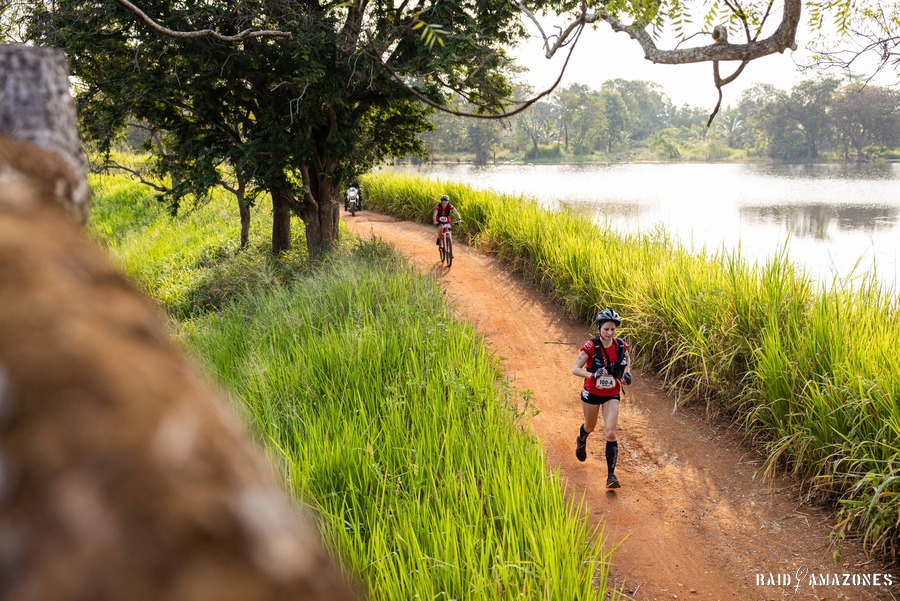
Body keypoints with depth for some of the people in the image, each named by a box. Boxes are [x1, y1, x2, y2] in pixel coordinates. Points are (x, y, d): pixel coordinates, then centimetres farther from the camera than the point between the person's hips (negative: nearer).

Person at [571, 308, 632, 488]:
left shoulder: (621, 345, -10)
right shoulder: (590, 346, -21)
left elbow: (627, 359, 13)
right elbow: (575, 369, -23)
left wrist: (627, 371, -6)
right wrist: (593, 375, -39)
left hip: (611, 394, 1)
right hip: (592, 393, -1)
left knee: (611, 433, -11)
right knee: (590, 427, 22)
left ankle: (611, 475, -7)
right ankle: (581, 441, 60)